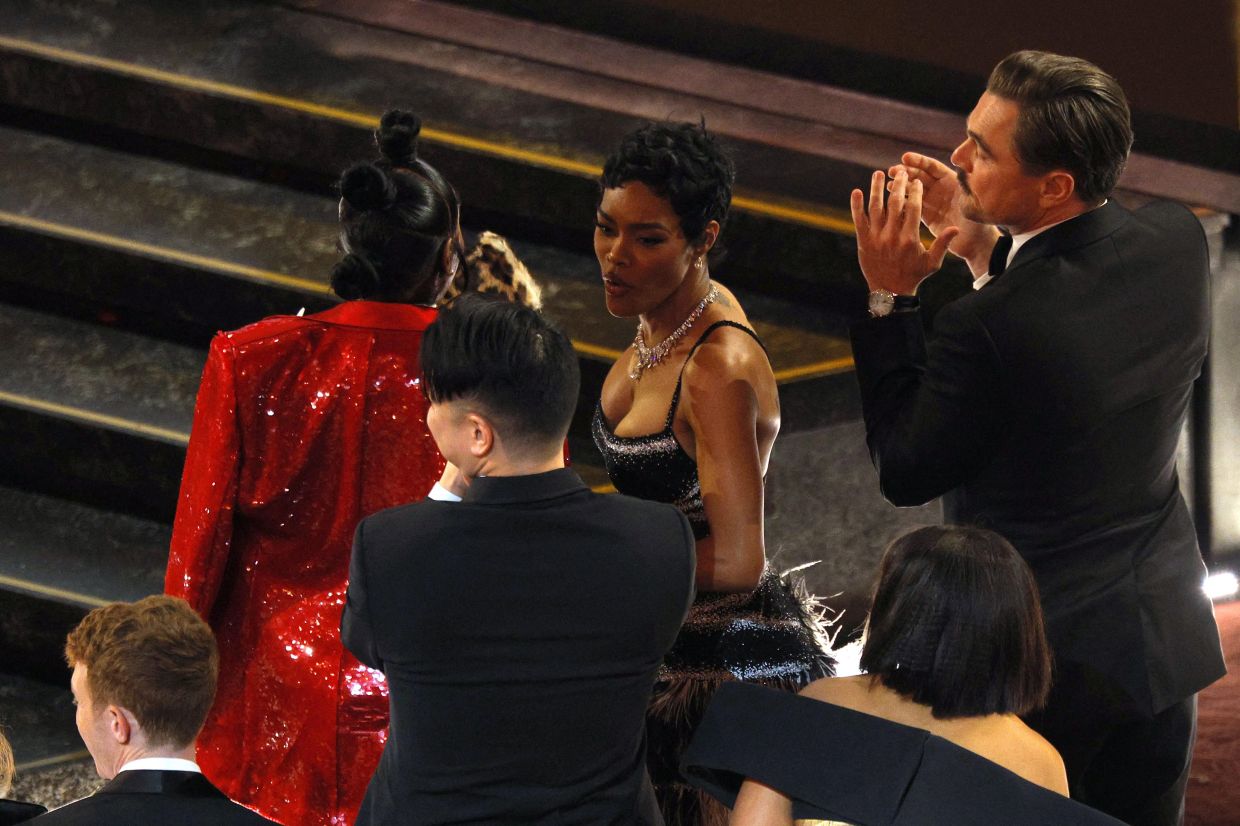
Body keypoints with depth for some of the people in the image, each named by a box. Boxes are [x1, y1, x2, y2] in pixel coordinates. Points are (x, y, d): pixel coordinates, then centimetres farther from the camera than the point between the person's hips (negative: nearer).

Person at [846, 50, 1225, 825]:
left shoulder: (989, 326, -31)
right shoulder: (1177, 242, -10)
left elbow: (905, 473, -14)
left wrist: (889, 297, -14)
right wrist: (984, 246, 0)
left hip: (1042, 671, -6)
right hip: (1166, 640, 6)